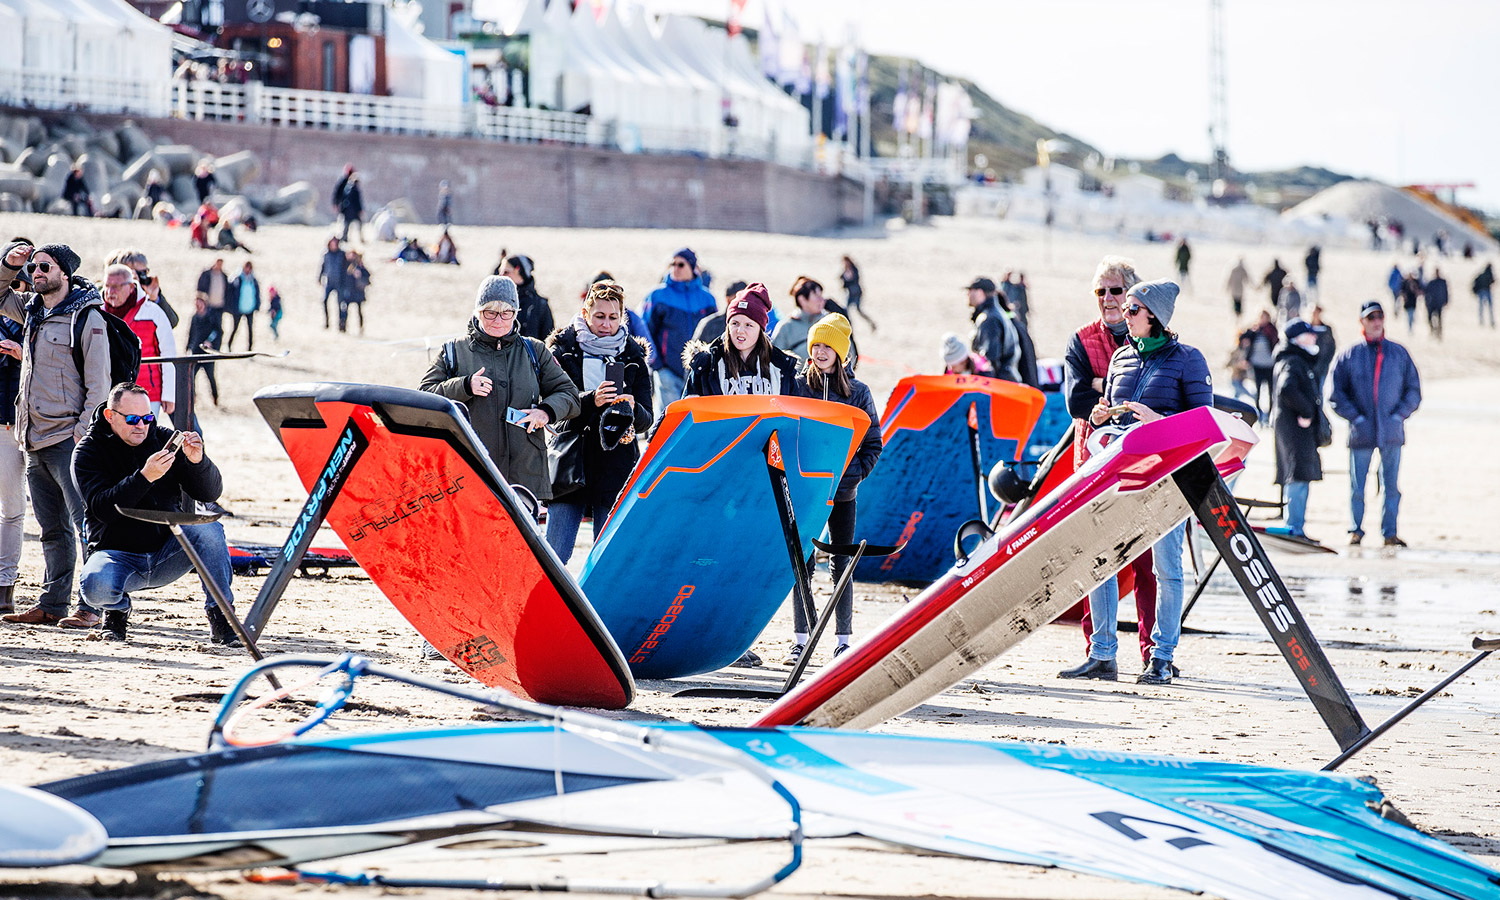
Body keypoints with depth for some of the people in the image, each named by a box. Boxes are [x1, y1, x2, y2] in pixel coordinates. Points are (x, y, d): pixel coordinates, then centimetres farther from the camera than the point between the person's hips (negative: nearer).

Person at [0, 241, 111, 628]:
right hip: (35, 439, 8)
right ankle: (52, 604, 15)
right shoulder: (32, 309, 14)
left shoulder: (86, 316, -7)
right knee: (52, 529, 12)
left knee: (87, 523, -10)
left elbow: (99, 381, -10)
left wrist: (83, 429, -17)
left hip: (68, 439, -8)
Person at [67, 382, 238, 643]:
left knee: (208, 529, -26)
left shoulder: (166, 440, 2)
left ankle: (220, 620, -15)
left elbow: (210, 494, -3)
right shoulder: (88, 453, -6)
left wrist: (198, 461, -24)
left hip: (166, 554, 2)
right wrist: (145, 477, -35)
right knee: (95, 585, -34)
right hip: (118, 554, -2)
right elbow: (103, 508, -23)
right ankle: (118, 609, 4)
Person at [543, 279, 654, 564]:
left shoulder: (633, 357, 9)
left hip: (616, 466, 1)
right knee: (553, 557, -3)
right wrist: (591, 401, -26)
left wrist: (632, 412, -19)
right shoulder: (563, 350, 4)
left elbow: (646, 420, 4)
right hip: (569, 462, -1)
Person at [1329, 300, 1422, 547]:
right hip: (1361, 432, -1)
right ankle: (1356, 531, 12)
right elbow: (1336, 394, 4)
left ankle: (1390, 532, 11)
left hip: (1392, 431, 1)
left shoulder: (1399, 353, 8)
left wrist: (1399, 414, -1)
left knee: (1391, 486, 3)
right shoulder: (1349, 355, 3)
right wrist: (1355, 416, -7)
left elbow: (1414, 390, 12)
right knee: (1357, 487, 1)